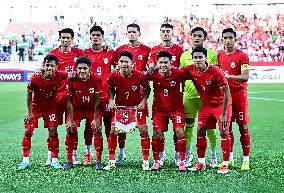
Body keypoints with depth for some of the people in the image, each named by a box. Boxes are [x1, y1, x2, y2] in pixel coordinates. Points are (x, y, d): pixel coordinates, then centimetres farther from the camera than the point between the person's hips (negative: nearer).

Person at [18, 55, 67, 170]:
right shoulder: (35, 78, -26)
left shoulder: (59, 76, -21)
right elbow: (29, 95, -11)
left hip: (50, 107, 1)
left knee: (53, 132, -5)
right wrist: (29, 112, -9)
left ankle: (54, 160, 5)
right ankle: (25, 161, 4)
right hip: (35, 106, -1)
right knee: (28, 131, -6)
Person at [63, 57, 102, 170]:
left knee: (97, 130, -14)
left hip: (92, 109, 0)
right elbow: (69, 101, -13)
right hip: (77, 109, 1)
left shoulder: (96, 80, -20)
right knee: (70, 130, -11)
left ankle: (99, 161, -4)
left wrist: (96, 118, -16)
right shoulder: (71, 80, -19)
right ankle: (69, 160, 3)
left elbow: (97, 101, -15)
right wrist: (71, 120, -13)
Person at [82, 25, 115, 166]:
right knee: (89, 125, 5)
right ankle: (87, 154, 14)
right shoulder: (85, 53, 7)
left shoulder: (110, 53, 5)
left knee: (109, 124, 0)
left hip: (106, 94, -1)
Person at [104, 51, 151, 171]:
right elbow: (111, 89, 3)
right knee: (113, 131, -6)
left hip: (137, 106, -1)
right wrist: (111, 100, -12)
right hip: (119, 106, 1)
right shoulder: (113, 76, -18)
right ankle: (111, 162, 6)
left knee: (143, 130, -10)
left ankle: (146, 162, 2)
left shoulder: (140, 76, -22)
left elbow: (147, 88, -3)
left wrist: (143, 101, -14)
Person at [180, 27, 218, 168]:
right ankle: (188, 154, 14)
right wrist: (180, 94, 12)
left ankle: (213, 155, 13)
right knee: (188, 125, 4)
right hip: (189, 94, 2)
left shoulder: (211, 54, 6)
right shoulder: (185, 55, 11)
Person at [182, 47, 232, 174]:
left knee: (224, 132, -9)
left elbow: (227, 93, -21)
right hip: (207, 105, 5)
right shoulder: (190, 70, -11)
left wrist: (223, 114, -21)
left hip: (221, 104, -5)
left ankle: (225, 164, -2)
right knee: (200, 131, 1)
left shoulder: (216, 72, -26)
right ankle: (201, 163, 11)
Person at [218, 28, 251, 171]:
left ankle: (246, 160, 3)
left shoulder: (242, 56, -6)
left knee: (243, 126, -3)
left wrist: (229, 76, -30)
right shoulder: (219, 56, 10)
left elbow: (245, 77, -17)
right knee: (226, 126, 8)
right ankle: (229, 158, 18)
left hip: (239, 94, -5)